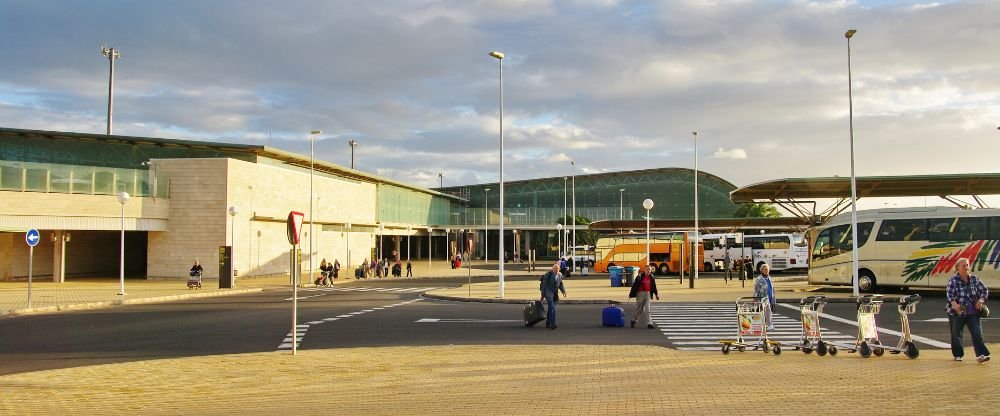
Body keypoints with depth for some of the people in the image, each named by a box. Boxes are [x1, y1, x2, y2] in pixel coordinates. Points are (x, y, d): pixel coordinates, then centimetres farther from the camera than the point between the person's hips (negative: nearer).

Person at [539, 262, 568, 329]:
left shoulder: (560, 276, 9)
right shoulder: (548, 274, -8)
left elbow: (561, 285, 15)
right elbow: (544, 284, -6)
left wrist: (564, 291, -2)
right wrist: (542, 294, -6)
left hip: (554, 294, 6)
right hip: (548, 293, -6)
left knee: (550, 309, 11)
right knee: (552, 308, -17)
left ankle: (548, 324, 20)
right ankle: (552, 324, -23)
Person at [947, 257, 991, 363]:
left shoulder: (974, 279, 6)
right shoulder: (953, 280, -6)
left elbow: (985, 290, 9)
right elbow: (950, 294, -17)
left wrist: (981, 300, -11)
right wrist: (954, 304, -36)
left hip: (973, 312, 2)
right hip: (957, 313, -2)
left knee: (977, 333, -9)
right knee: (956, 334, 9)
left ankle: (981, 354, -14)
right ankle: (958, 355, 25)